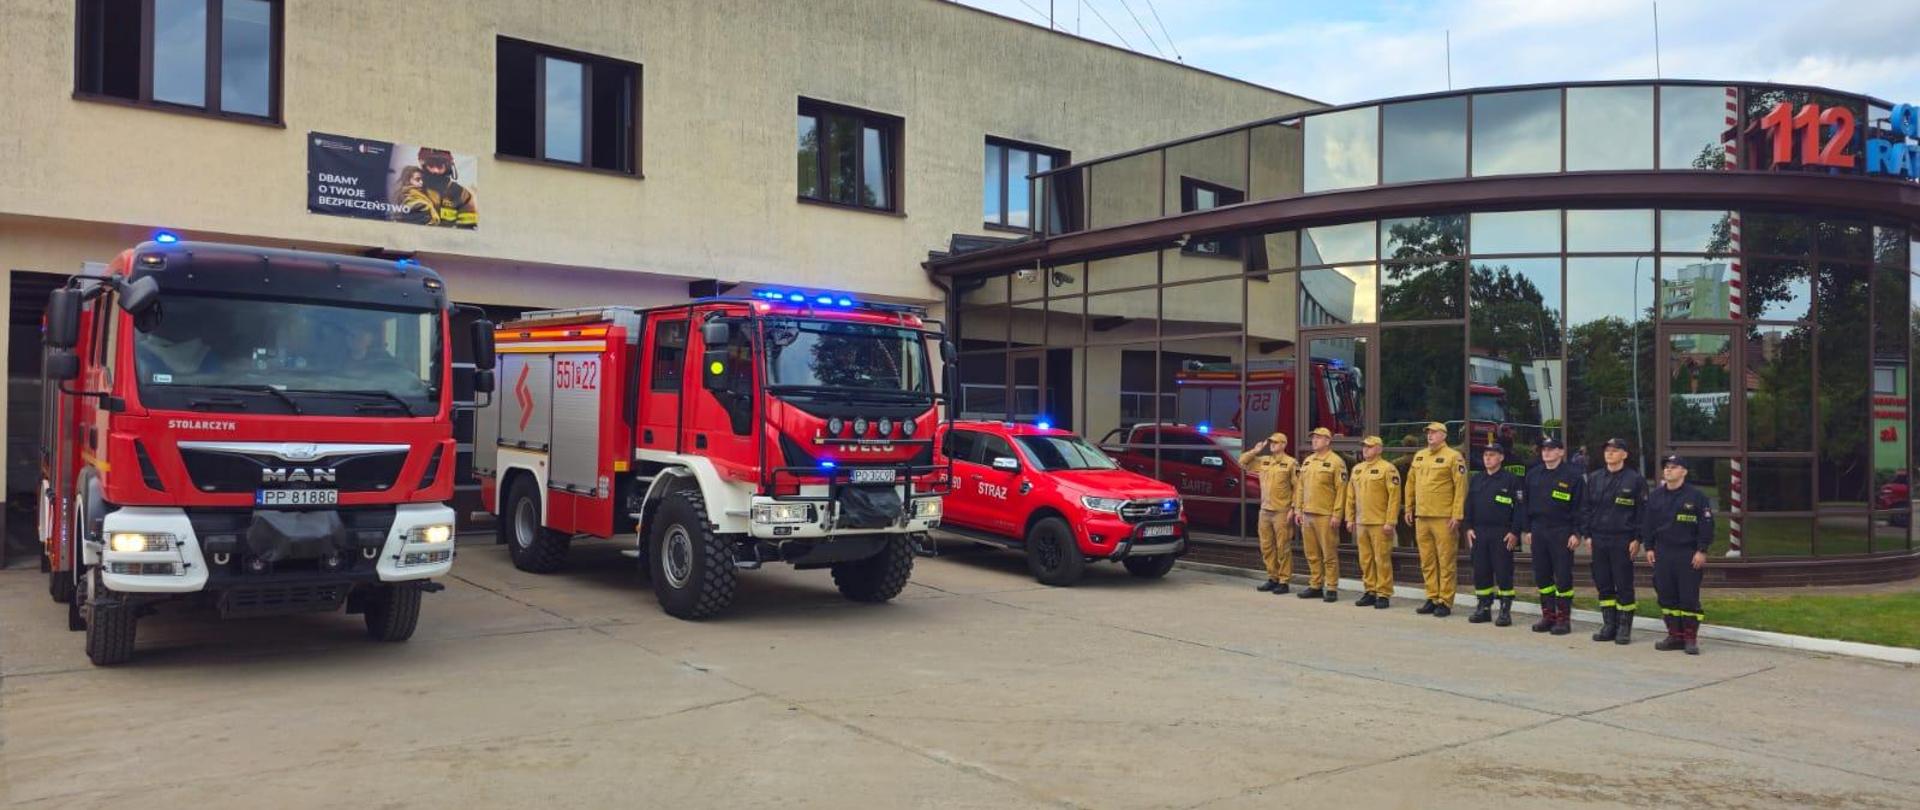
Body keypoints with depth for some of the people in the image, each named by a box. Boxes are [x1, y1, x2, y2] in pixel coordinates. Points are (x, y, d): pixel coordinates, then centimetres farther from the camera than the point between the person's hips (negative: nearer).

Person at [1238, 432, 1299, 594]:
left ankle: (1284, 581, 2)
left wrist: (1293, 508, -13)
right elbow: (1242, 462, 18)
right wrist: (1255, 451, 5)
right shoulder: (1263, 461, 12)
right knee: (1266, 547, 10)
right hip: (1265, 511, 6)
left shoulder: (1290, 463, -6)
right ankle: (1272, 578, 20)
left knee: (1283, 547, -3)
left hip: (1281, 512, -6)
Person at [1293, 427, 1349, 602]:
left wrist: (1336, 514, -14)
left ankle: (1332, 589, 4)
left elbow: (1341, 490, -10)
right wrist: (1298, 509, 11)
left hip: (1326, 516, -7)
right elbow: (1301, 487, 17)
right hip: (1307, 514, 7)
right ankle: (1315, 586, 19)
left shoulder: (1336, 462, -7)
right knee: (1312, 554, 11)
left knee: (1329, 555, -2)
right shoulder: (1307, 461, 14)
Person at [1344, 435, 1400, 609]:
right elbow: (1351, 496, 17)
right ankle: (1370, 591, 19)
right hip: (1361, 523, 7)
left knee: (1382, 560, -3)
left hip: (1380, 524, -6)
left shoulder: (1388, 469, -8)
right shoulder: (1357, 469, 13)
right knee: (1365, 560, 10)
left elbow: (1394, 497, -12)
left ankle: (1384, 595, 4)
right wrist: (1350, 518, 13)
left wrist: (1390, 522, -16)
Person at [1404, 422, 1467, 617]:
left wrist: (1457, 515, -14)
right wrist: (1409, 509, 16)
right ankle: (1432, 598, 19)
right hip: (1421, 518, 6)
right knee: (1427, 562, 11)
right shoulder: (1419, 456, 14)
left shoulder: (1453, 457, -6)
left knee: (1445, 562, -1)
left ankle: (1445, 602, 4)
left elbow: (1461, 488, -11)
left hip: (1444, 519, -6)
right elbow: (1410, 484, 20)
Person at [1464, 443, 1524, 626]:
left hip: (1502, 534, -5)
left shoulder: (1511, 480, -3)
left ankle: (1505, 611, 4)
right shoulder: (1476, 480, 13)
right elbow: (1469, 505, 16)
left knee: (1504, 574, -2)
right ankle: (1483, 608, 16)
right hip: (1479, 533, 5)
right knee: (1480, 573, 7)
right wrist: (1469, 528, 6)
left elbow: (1520, 507, -7)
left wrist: (1515, 532, -12)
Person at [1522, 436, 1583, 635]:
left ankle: (1564, 619, 5)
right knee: (1542, 576, 8)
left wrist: (1577, 533, -12)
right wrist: (1527, 529, 10)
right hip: (1538, 531, 5)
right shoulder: (1533, 474, 10)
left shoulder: (1572, 474, -5)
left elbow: (1580, 506, -7)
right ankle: (1548, 616, 17)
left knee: (1563, 576, -2)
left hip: (1561, 532, -5)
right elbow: (1527, 503, 14)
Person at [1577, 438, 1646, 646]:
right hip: (1599, 539, 4)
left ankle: (1624, 628, 8)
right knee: (1603, 584, 8)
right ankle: (1609, 625, 16)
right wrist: (1586, 534, 6)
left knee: (1624, 585, 0)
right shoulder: (1594, 478, 10)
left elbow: (1642, 511, -3)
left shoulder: (1635, 479, -2)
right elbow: (1585, 507, 13)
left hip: (1623, 540, -4)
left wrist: (1637, 539, -9)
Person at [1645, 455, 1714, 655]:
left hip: (1688, 554, -5)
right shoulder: (1655, 496, 10)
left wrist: (1701, 551, -10)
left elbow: (1706, 525, -5)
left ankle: (1691, 638, 5)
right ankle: (1675, 635, 15)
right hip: (1662, 553, 5)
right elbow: (1649, 524, 15)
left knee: (1689, 597, -3)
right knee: (1666, 596, 6)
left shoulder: (1697, 496, -4)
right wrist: (1649, 548, 9)